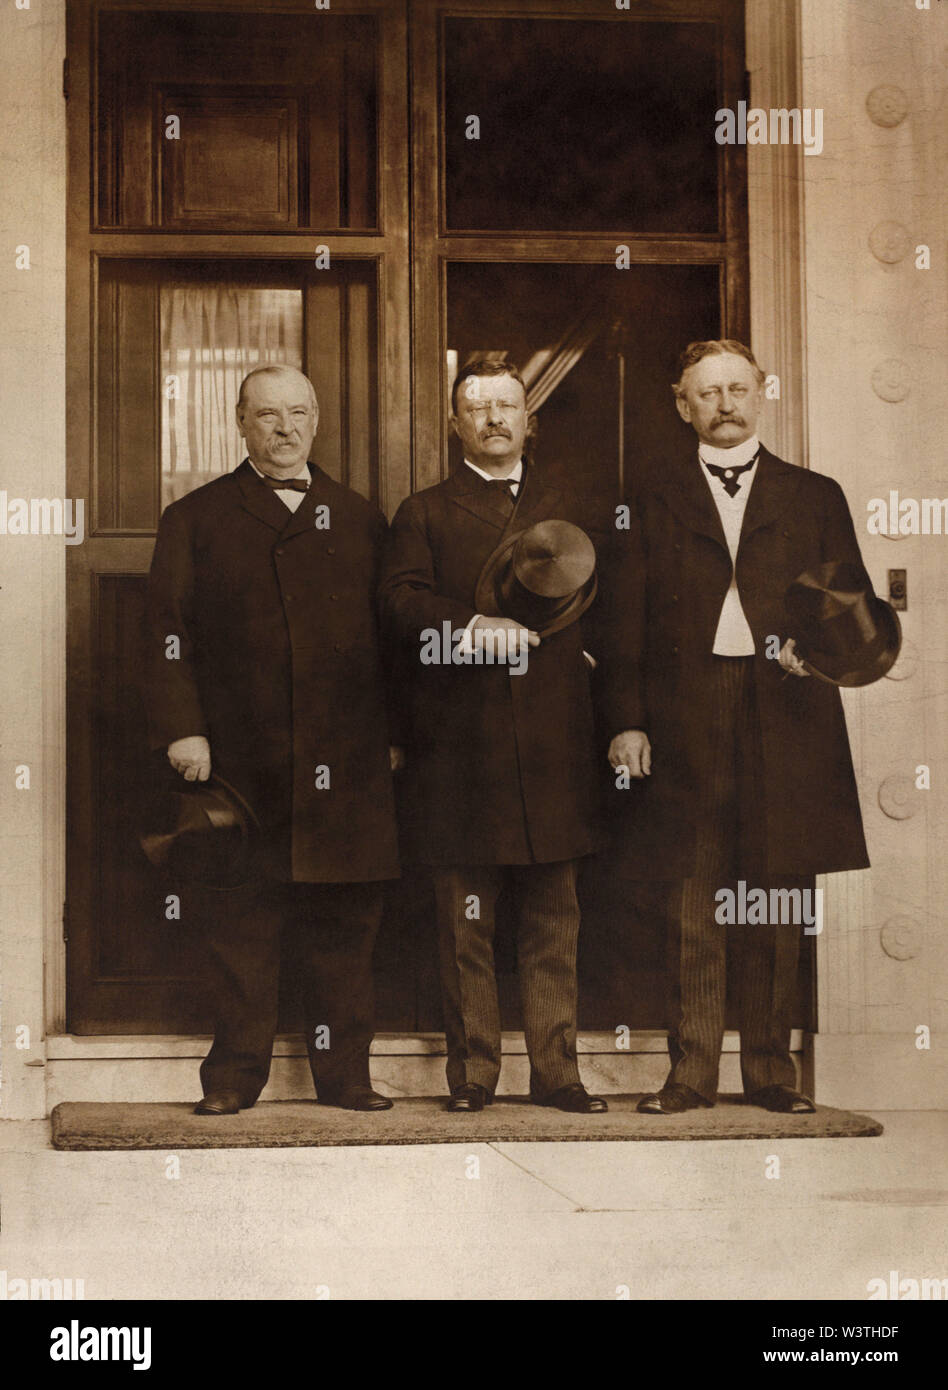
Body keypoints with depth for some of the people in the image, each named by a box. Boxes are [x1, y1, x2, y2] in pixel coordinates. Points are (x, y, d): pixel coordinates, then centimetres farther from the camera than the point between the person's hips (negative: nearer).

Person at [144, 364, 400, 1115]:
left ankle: (346, 1074, 12)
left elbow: (392, 635, 14)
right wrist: (182, 730, -8)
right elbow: (170, 631, 2)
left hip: (347, 769, 2)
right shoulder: (196, 519, 9)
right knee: (239, 925, 1)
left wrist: (395, 736, 6)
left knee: (345, 923, 4)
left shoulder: (361, 520, 16)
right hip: (241, 764, -2)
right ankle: (235, 1075, 10)